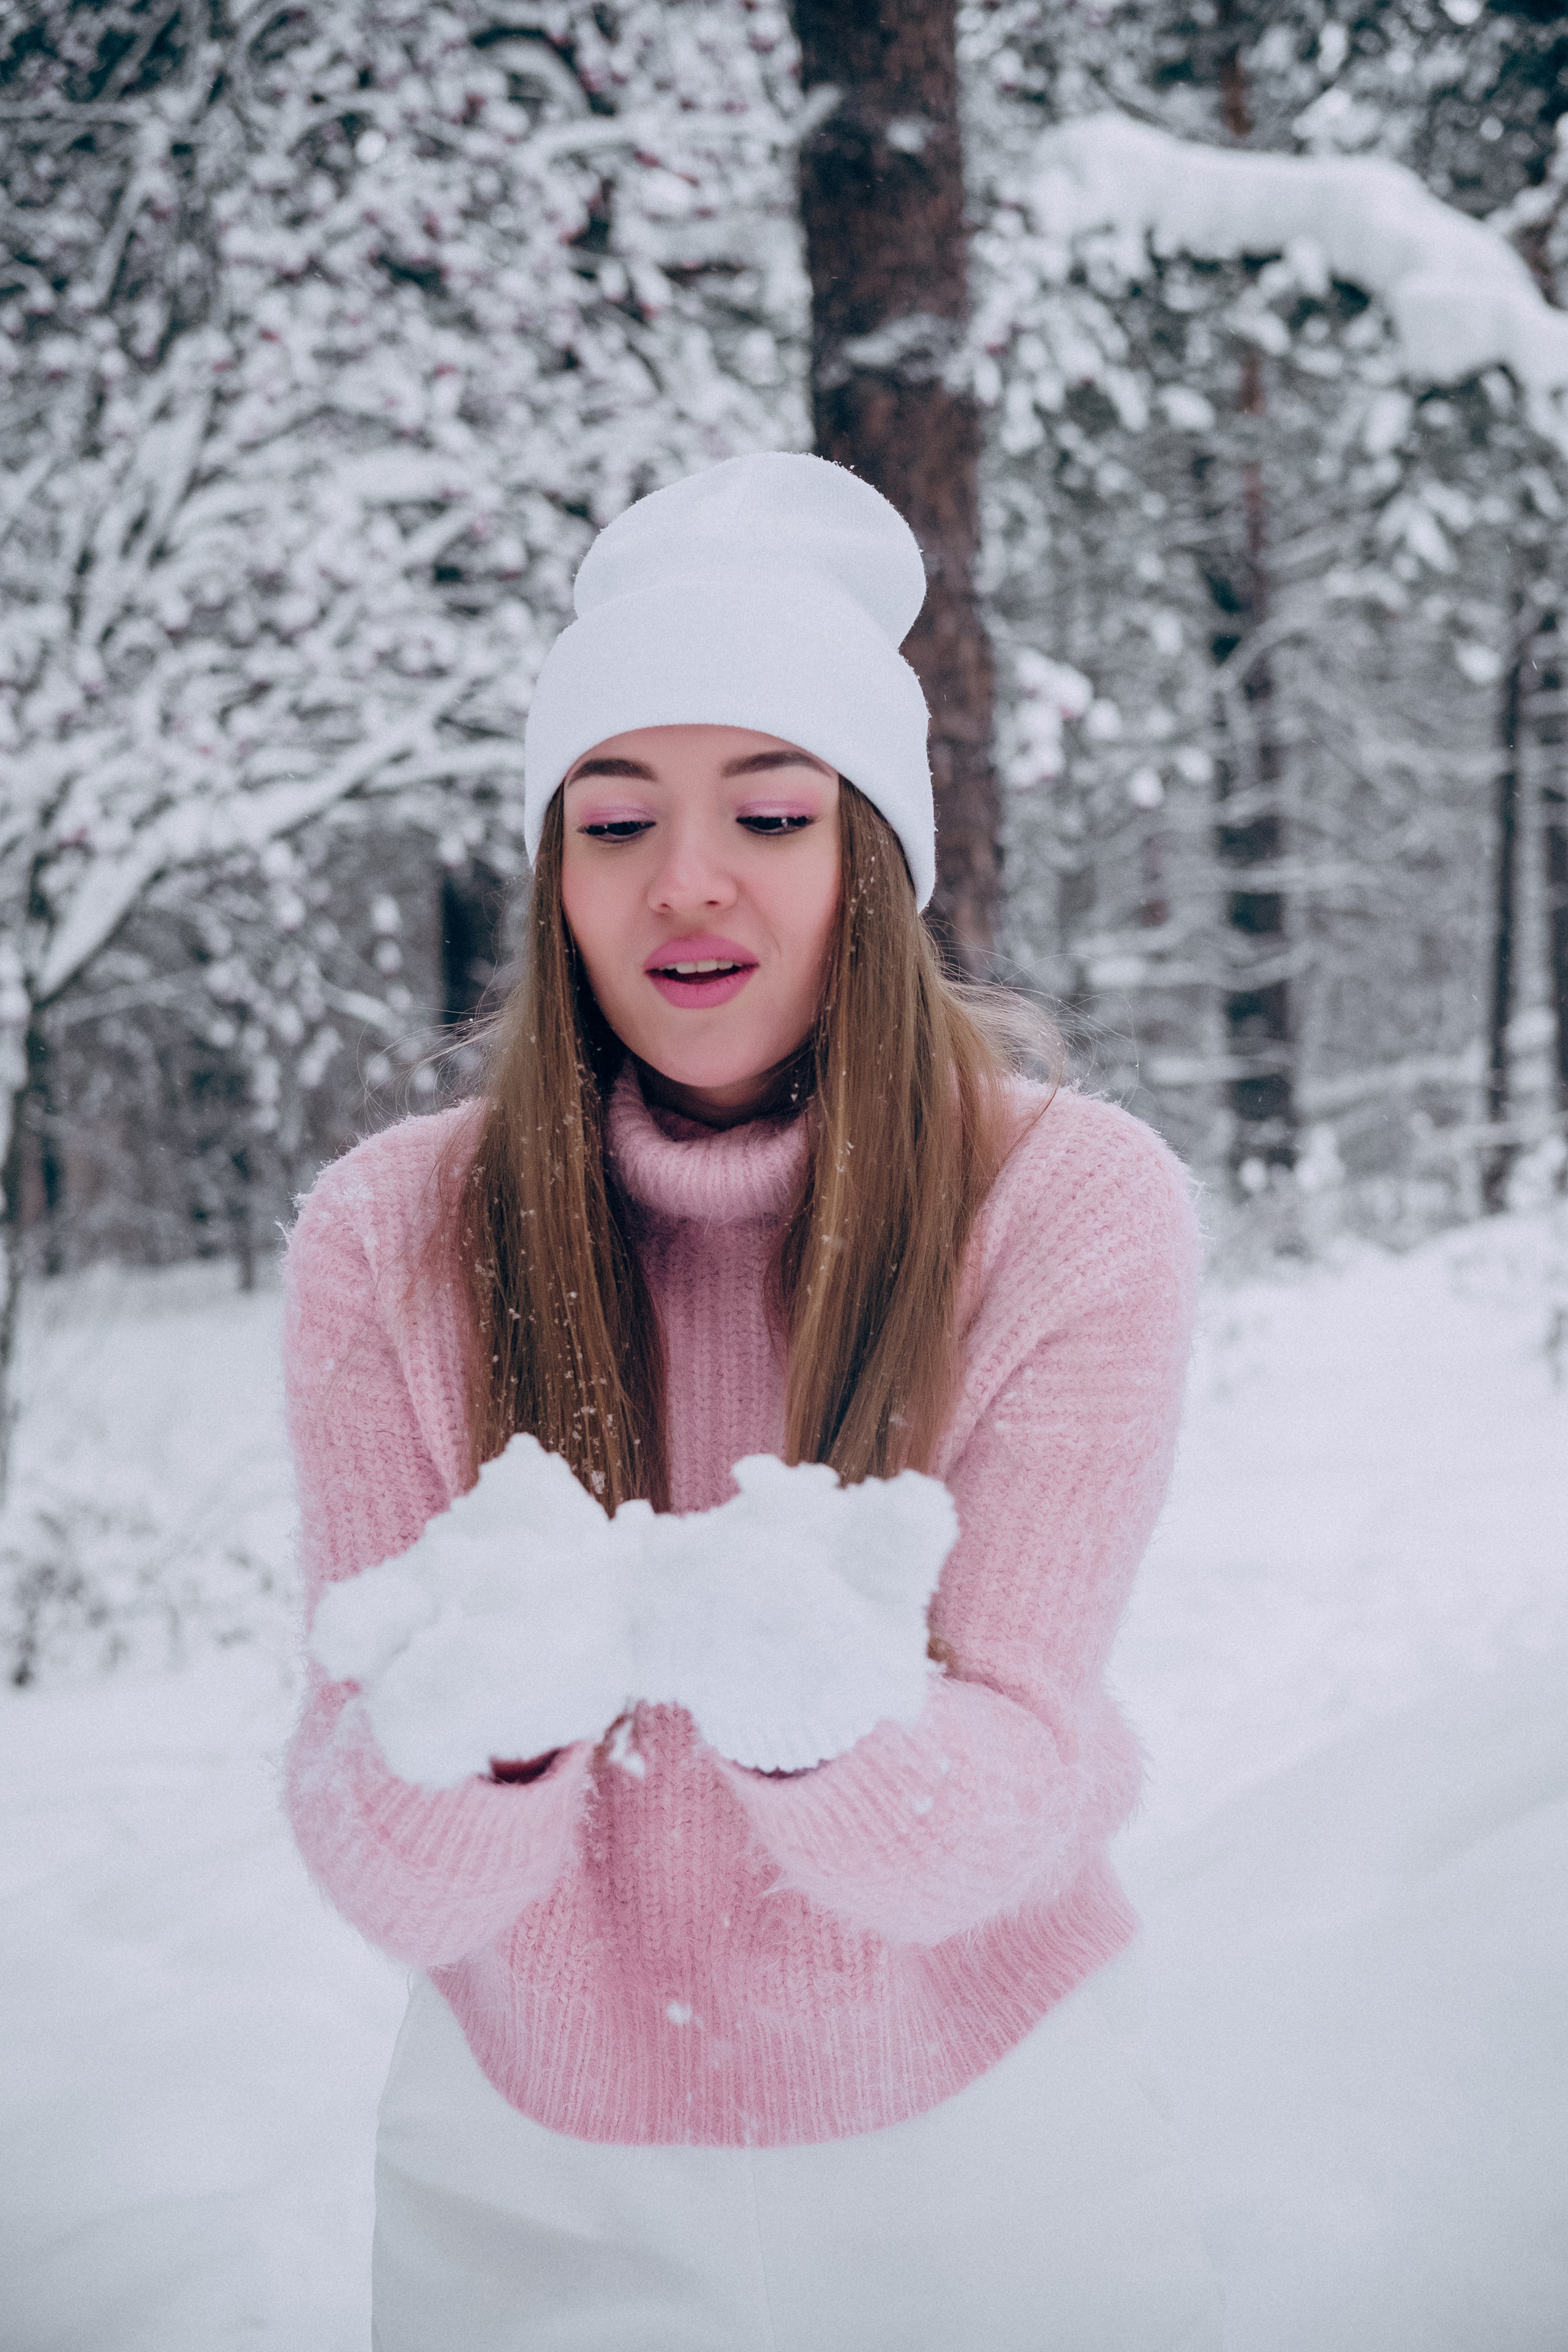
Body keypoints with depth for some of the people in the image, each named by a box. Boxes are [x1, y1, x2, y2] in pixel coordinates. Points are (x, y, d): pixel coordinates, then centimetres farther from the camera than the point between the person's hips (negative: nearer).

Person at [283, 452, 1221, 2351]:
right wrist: (485, 1719, -39)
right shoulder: (388, 1235, -13)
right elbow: (396, 1884, -18)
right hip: (530, 2174, 1)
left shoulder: (1079, 1209, -16)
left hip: (963, 2150, -1)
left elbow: (1002, 1805, -20)